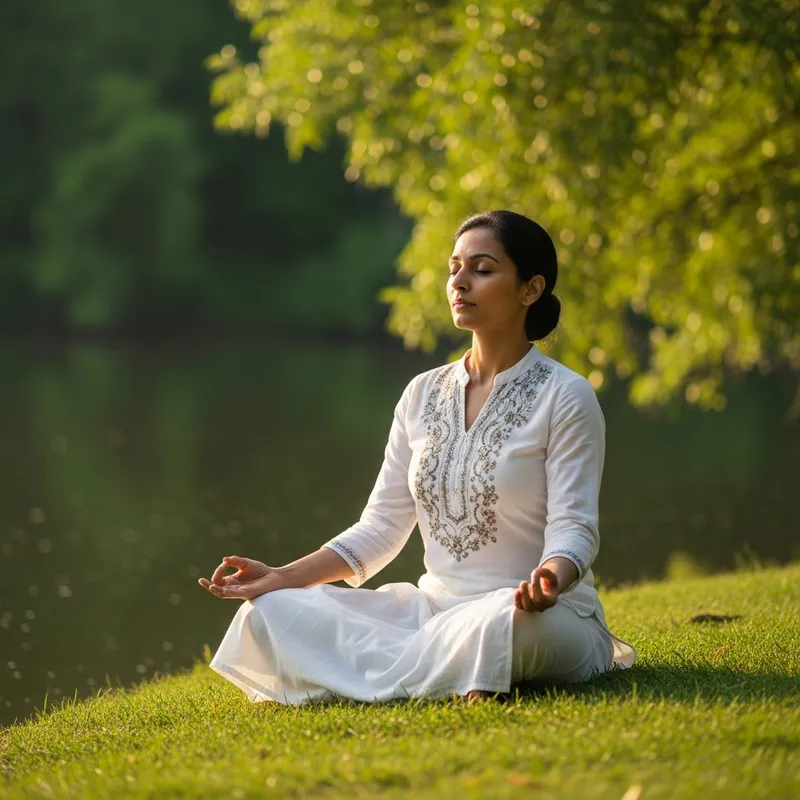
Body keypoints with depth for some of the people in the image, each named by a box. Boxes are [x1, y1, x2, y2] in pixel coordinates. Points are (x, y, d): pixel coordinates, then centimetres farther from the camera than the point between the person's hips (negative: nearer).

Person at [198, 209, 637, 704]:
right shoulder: (423, 395, 11)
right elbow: (381, 528, 10)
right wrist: (283, 576, -4)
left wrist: (549, 578, -38)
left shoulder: (565, 397, -5)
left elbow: (574, 529, -14)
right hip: (437, 608, 5)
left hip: (545, 615, -5)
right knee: (269, 613, -13)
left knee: (501, 625, -42)